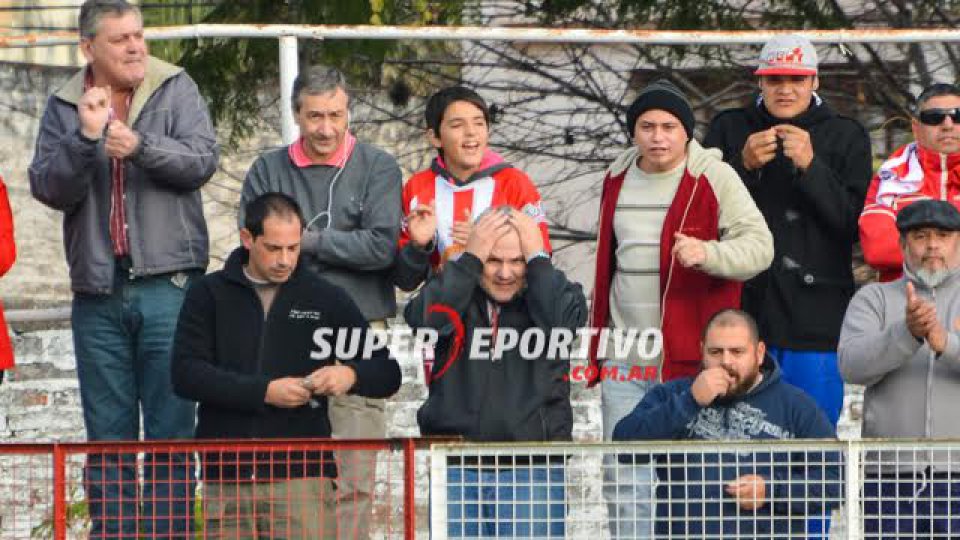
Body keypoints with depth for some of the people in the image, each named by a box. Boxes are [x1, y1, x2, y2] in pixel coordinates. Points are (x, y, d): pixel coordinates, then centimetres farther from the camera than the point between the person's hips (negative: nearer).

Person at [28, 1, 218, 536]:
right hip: (98, 291, 2)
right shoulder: (64, 107, 8)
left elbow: (202, 161, -8)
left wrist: (142, 146, -23)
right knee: (108, 436, 6)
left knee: (171, 429, -3)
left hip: (167, 285, -2)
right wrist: (85, 137, -16)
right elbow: (48, 188, -1)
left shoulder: (175, 89, 4)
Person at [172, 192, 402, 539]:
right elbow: (185, 374, -3)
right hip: (227, 481, 1)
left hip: (302, 474, -1)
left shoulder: (326, 299, 11)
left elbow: (388, 374, 13)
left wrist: (351, 375, -11)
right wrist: (263, 391, -14)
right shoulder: (209, 295, 10)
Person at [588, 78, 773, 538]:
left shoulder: (713, 178, -5)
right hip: (624, 360, 5)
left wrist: (708, 253, -30)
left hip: (692, 360, -5)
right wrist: (597, 343, 22)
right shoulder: (617, 180, 12)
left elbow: (759, 245, -10)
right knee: (623, 479, 2)